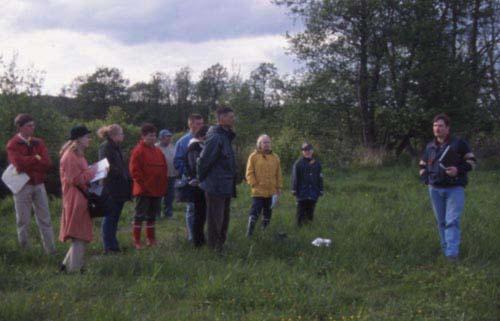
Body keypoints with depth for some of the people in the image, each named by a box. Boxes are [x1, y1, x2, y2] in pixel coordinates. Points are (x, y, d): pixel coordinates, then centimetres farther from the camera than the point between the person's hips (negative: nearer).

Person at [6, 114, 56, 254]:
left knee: (45, 219, 5)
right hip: (22, 186, -4)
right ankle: (24, 251, 14)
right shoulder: (12, 145, -4)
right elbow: (19, 163, -21)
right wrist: (36, 158, -10)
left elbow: (47, 164, -4)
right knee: (23, 221, 4)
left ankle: (50, 248, 8)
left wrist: (28, 163, -12)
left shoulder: (39, 143, 8)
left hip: (39, 184, 4)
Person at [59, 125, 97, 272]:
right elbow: (76, 179, -21)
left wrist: (92, 172, 9)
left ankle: (67, 264, 20)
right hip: (75, 201, -10)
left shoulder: (78, 155, 16)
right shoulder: (69, 157, -15)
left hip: (81, 199, 10)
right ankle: (74, 269, -2)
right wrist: (91, 172, -11)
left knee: (81, 236, 13)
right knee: (79, 237, -7)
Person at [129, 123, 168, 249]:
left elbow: (164, 168, 17)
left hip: (157, 190, 7)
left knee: (152, 215, 14)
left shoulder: (158, 151, 13)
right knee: (140, 215, -2)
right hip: (143, 190, -7)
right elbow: (134, 170, -13)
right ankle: (136, 241, 4)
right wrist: (143, 184, -16)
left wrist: (163, 184, 8)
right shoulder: (138, 150, -9)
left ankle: (151, 239, 23)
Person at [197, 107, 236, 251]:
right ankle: (214, 249, 6)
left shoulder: (226, 136, 13)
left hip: (226, 187, 10)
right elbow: (203, 160, -18)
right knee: (215, 219, -2)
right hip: (215, 187, -10)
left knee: (224, 219, 16)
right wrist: (201, 179, -5)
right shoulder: (215, 138, -19)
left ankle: (220, 247, 26)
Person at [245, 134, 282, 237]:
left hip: (271, 191, 4)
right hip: (258, 191, -4)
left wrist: (279, 187, 9)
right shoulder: (253, 156, -2)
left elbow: (278, 174, 12)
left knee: (268, 213, 15)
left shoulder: (275, 157, 9)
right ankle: (249, 232, -7)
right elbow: (249, 173, -3)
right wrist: (254, 184, -11)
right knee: (255, 212, -10)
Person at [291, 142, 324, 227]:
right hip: (302, 192, -3)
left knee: (310, 210, 6)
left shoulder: (316, 163, 10)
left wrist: (320, 190, 11)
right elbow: (295, 178, -2)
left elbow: (320, 178, 14)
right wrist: (294, 190, -6)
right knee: (301, 210, 0)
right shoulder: (298, 163, -1)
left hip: (313, 192, 3)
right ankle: (300, 225, 6)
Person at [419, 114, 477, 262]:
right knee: (441, 221, 9)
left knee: (452, 221, -12)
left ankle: (452, 253, -16)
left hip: (455, 189, -4)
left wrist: (458, 170, -17)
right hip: (435, 189, 4)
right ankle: (445, 248, 21)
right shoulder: (429, 147, 11)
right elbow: (423, 165, 23)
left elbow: (471, 161, 0)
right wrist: (426, 179, 6)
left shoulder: (459, 144, -2)